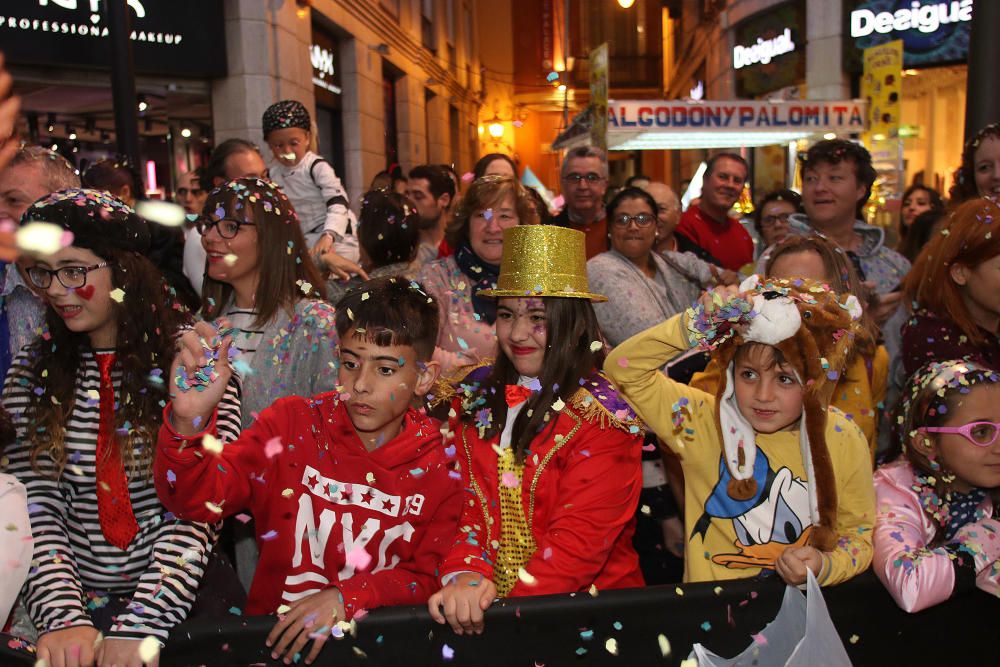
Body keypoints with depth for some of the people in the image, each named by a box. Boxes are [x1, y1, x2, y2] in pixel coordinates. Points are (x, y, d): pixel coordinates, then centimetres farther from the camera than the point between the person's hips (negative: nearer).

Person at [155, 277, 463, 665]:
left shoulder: (441, 463, -5)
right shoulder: (293, 424, -4)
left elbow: (431, 576, 0)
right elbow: (200, 499, -12)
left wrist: (348, 598, -14)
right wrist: (188, 421, -29)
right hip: (277, 634, 0)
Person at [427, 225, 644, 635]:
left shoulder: (605, 417, -6)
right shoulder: (471, 395, 6)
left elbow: (579, 540, -12)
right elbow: (457, 503, 1)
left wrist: (506, 605, -22)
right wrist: (465, 576, -16)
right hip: (479, 602, 3)